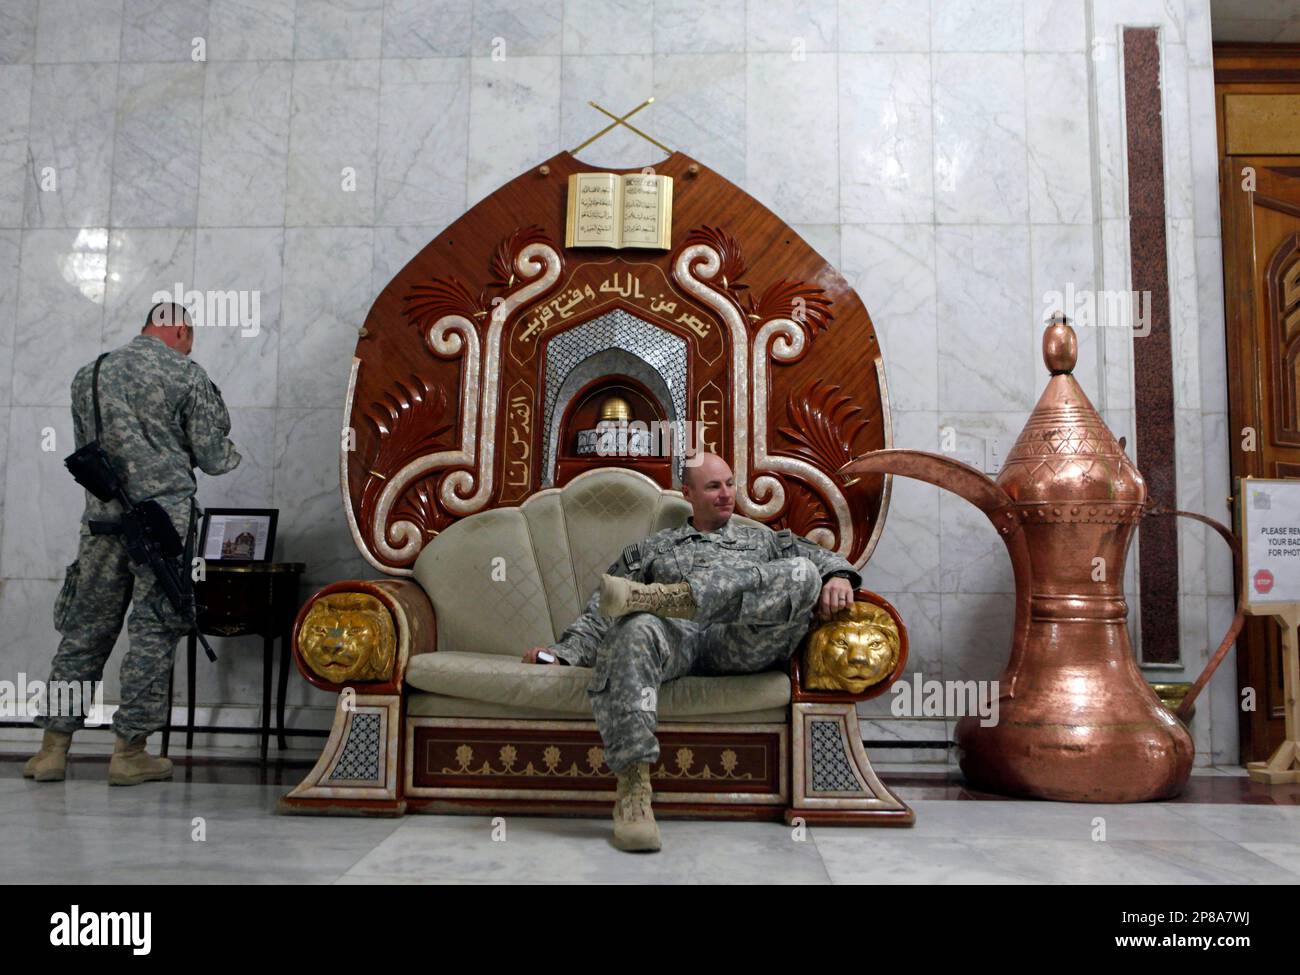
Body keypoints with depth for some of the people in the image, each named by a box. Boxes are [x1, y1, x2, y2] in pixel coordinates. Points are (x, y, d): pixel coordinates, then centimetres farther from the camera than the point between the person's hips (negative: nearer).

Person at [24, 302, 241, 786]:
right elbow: (212, 458, -3)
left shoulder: (88, 374, 12)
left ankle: (53, 747, 16)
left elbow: (84, 450, 17)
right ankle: (128, 751, 5)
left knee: (84, 632, 12)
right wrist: (231, 454, 18)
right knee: (154, 635, 2)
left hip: (102, 519, 5)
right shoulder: (187, 374, -3)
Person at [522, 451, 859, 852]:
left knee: (803, 573, -27)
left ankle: (657, 596, -36)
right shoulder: (652, 549, 31)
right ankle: (633, 788, -45)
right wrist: (563, 651, 5)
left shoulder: (762, 538, 34)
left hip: (743, 643, 1)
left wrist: (839, 575, -6)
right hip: (678, 640, 0)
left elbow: (818, 556, 19)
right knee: (635, 629, -38)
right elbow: (601, 612, 23)